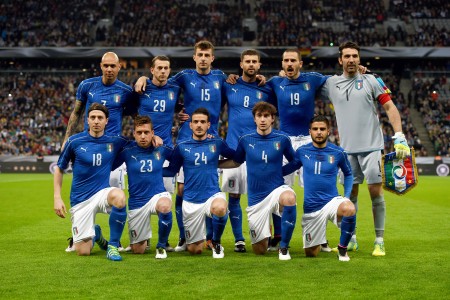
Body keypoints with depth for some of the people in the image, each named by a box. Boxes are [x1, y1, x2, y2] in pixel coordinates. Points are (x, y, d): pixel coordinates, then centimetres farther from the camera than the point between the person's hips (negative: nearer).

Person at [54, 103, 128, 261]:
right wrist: (57, 198, -1)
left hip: (102, 193, 0)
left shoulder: (114, 141, 0)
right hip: (80, 200, 0)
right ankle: (95, 233, 33)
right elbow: (59, 169, 7)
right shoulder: (74, 141, -4)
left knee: (119, 196, -38)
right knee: (83, 251, -6)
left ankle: (113, 246, -19)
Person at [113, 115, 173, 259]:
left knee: (165, 206, -40)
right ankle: (145, 238, 47)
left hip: (158, 194, -1)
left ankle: (161, 246, -15)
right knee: (137, 250, 6)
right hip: (136, 202, 1)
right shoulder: (127, 150, -5)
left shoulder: (161, 149, -2)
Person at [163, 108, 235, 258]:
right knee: (194, 250, 6)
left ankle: (216, 243, -9)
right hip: (191, 201, 1)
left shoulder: (217, 143, 2)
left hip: (212, 194, -1)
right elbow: (171, 170, 6)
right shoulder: (181, 147, 2)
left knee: (220, 208, -39)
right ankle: (201, 237, 45)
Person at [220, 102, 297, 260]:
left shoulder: (282, 139, -4)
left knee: (289, 198, -41)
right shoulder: (246, 140, 0)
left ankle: (284, 247, -20)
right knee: (259, 250, 5)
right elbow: (235, 162, 15)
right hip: (256, 198, 2)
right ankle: (266, 228, 44)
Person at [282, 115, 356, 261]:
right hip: (311, 206, 2)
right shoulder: (302, 152, 1)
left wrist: (347, 196, 0)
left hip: (332, 200, -1)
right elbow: (286, 169, 14)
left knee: (350, 209, -38)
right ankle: (320, 241, 46)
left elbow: (348, 174, 13)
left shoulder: (338, 152, -2)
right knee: (310, 253, 6)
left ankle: (342, 248, -12)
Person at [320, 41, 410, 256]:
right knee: (350, 195, 7)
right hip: (347, 149, 2)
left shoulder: (371, 81, 2)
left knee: (376, 192, -4)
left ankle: (379, 241, 3)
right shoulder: (331, 83, 8)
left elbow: (389, 107, 1)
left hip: (371, 147, -2)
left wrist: (399, 137, -9)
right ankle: (350, 240, 17)